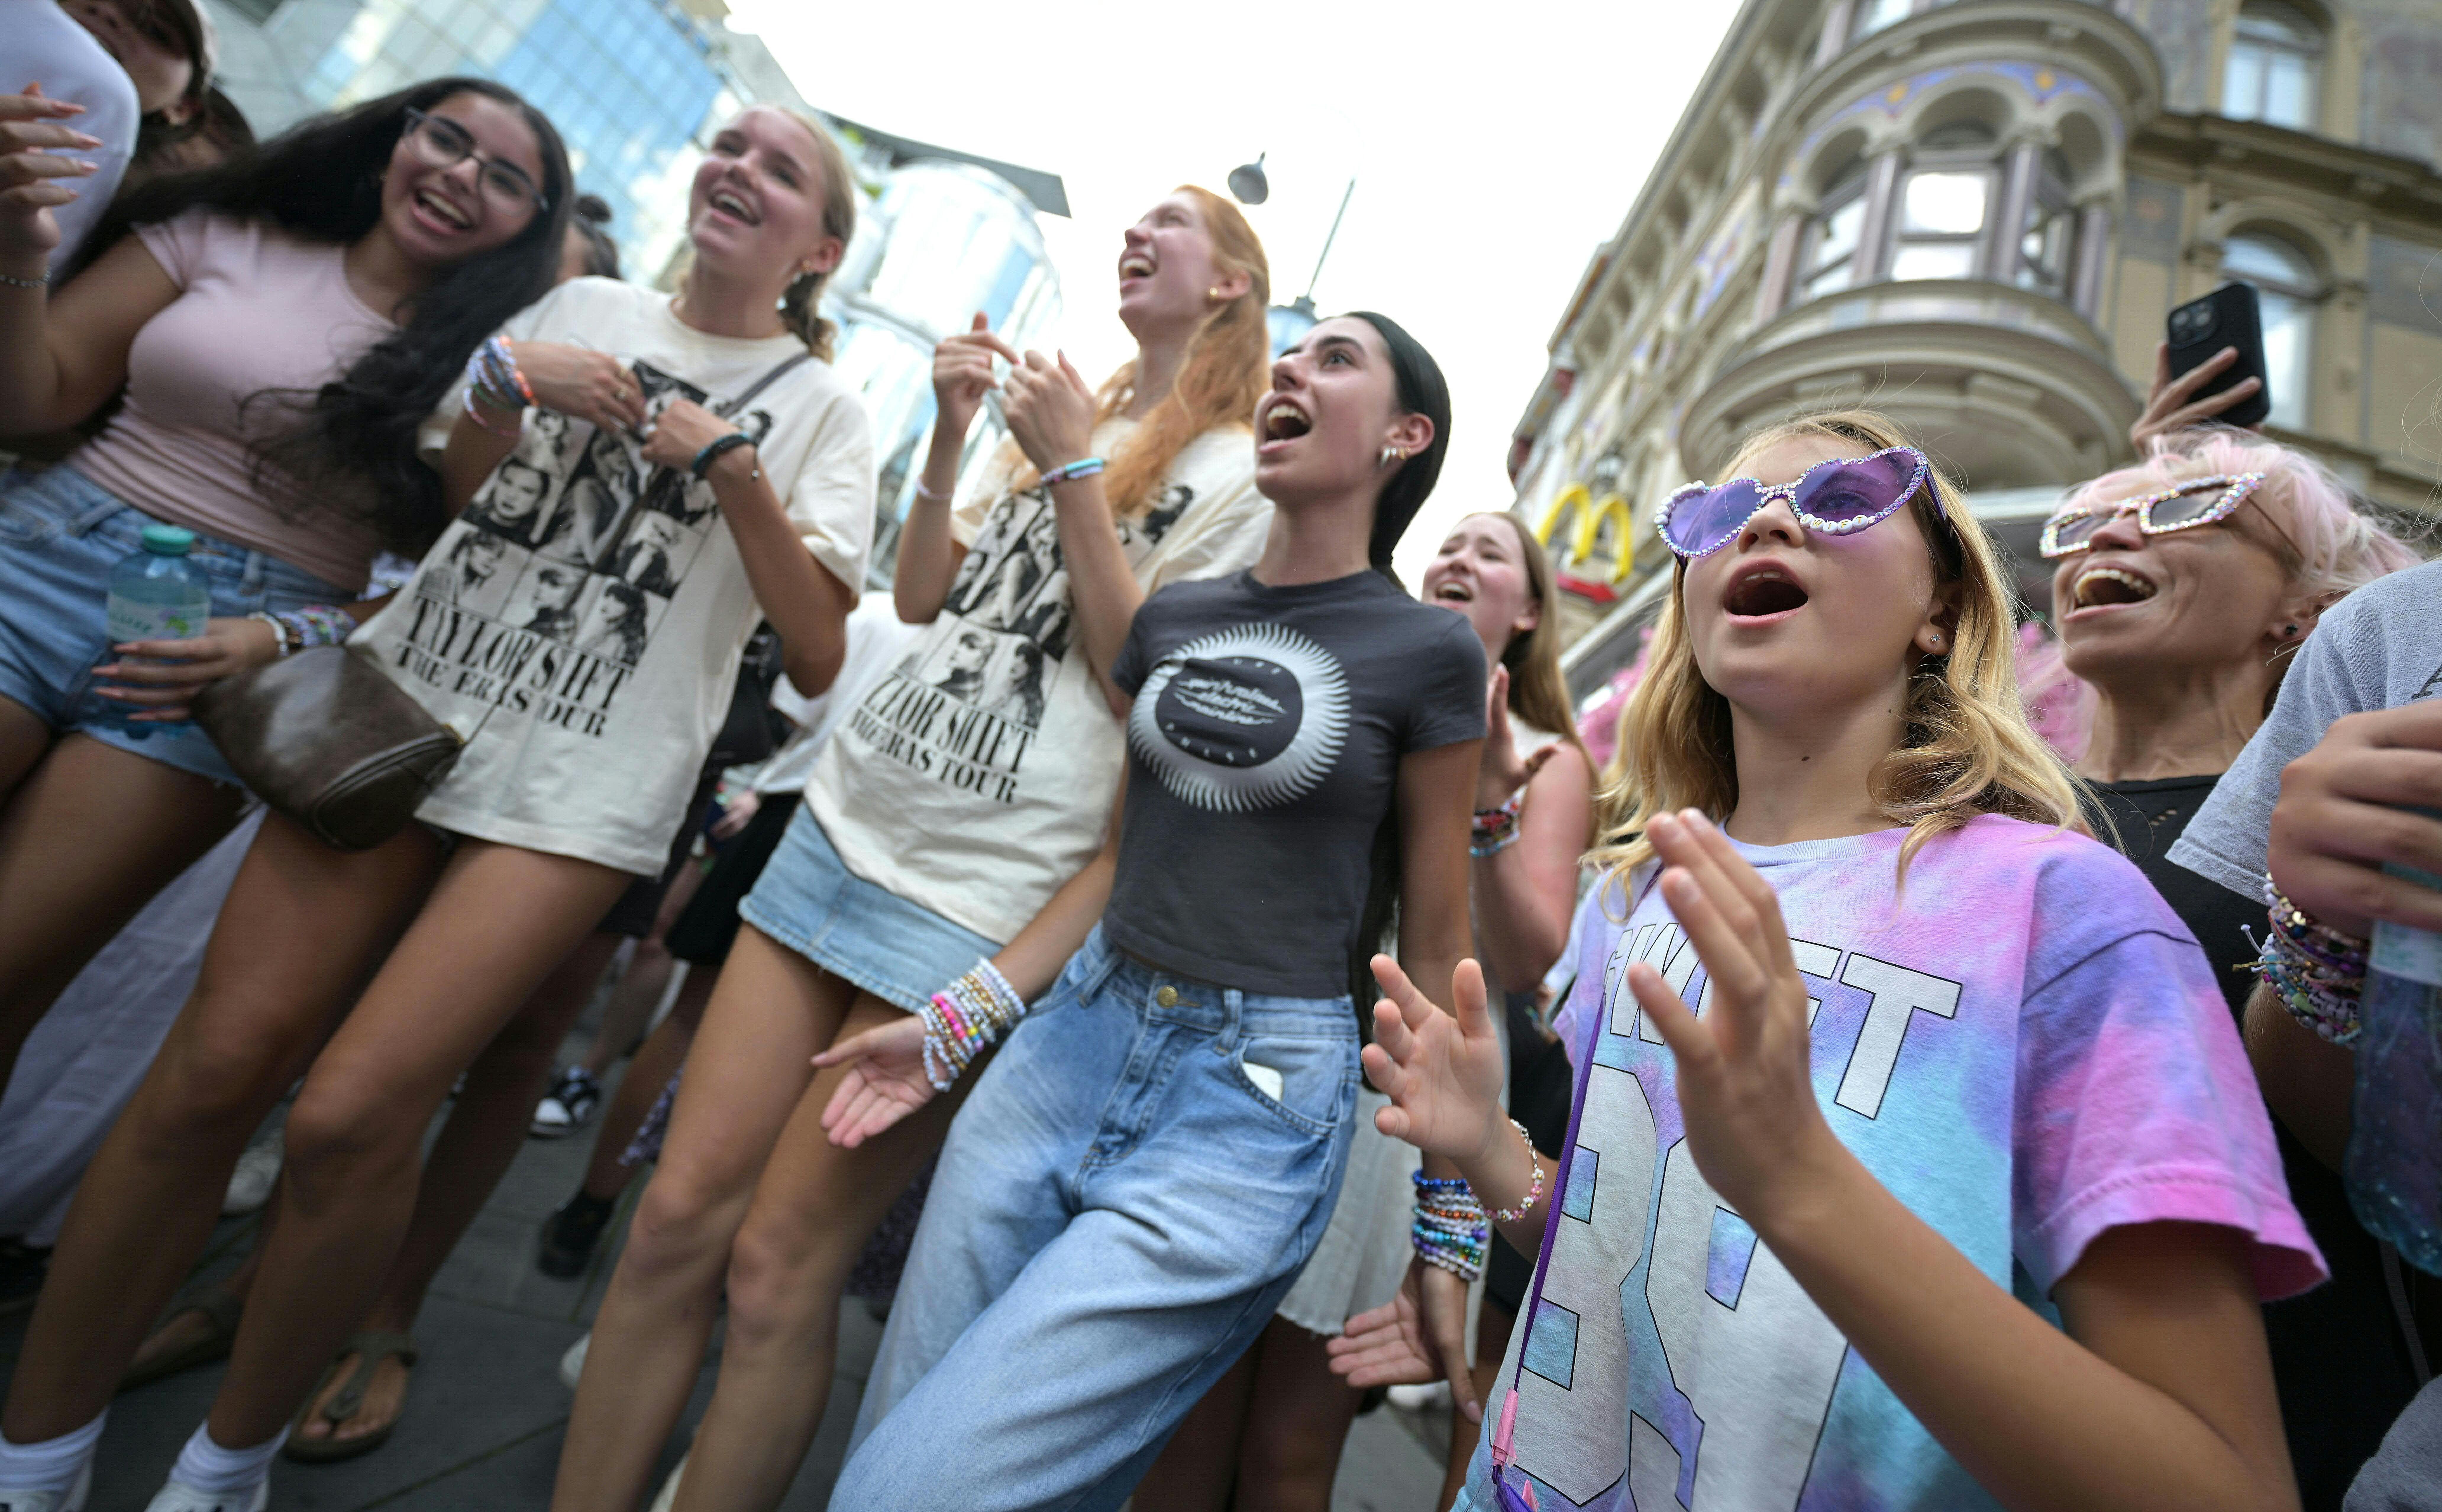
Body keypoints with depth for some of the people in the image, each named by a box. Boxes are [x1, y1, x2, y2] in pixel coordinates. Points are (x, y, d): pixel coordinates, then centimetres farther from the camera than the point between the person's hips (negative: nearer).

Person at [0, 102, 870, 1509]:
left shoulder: (823, 407, 6)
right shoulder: (583, 305, 15)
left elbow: (821, 655, -4)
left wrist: (730, 467, -12)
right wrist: (505, 381, -1)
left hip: (580, 791, -3)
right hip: (404, 706, 4)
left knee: (353, 1115, -12)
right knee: (213, 1070, -4)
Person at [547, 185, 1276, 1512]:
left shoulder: (1239, 475, -1)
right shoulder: (1059, 410, 19)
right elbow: (920, 597, 16)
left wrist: (1074, 472, -9)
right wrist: (953, 434, 4)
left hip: (978, 898, -6)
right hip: (846, 818, 6)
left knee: (778, 1267, 0)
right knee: (678, 1212, 6)